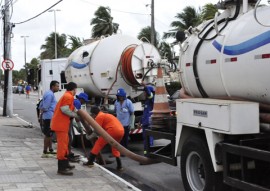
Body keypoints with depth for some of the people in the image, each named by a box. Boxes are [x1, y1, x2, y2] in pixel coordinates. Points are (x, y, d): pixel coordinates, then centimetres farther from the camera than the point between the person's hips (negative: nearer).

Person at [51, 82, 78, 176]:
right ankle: (61, 168, -8)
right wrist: (76, 115, -11)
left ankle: (65, 164, 31)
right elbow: (65, 109, -20)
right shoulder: (69, 96, -12)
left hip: (61, 123, 10)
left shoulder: (66, 95, 19)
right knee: (62, 145, -9)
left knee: (64, 144, 19)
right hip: (61, 124, -10)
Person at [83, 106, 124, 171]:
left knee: (98, 143, 5)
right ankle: (119, 165, 18)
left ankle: (90, 161, 6)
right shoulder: (105, 115, 31)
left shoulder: (99, 117, 5)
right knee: (115, 147, 26)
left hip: (112, 130, -8)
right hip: (121, 131, 8)